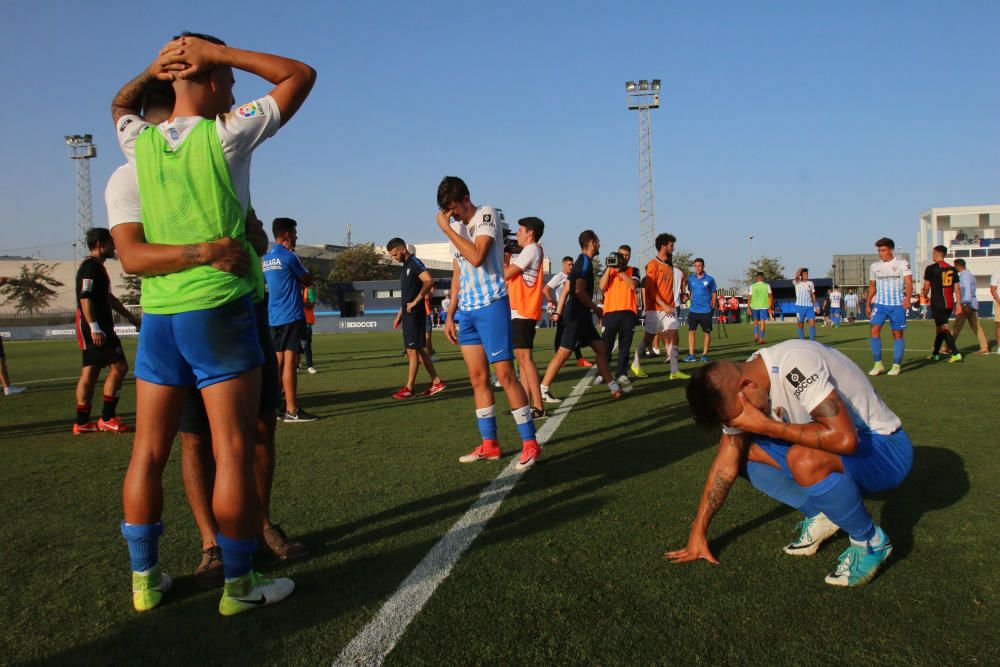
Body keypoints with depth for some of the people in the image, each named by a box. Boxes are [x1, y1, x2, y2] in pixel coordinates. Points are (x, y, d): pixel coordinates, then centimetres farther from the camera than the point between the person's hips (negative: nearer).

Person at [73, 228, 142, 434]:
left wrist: (130, 317, 31)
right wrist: (94, 327, -26)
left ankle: (82, 423, 14)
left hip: (98, 328, 11)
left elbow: (108, 298, 30)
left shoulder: (96, 266, 22)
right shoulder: (91, 266, -11)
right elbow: (85, 298, -20)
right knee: (118, 367, -11)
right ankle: (107, 418, -8)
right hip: (95, 328, -11)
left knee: (90, 372, 10)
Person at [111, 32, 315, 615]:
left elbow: (120, 105, 35)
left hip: (158, 315, 6)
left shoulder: (141, 142, 9)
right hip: (219, 309, -6)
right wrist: (219, 53, 3)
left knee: (148, 452, 11)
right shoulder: (226, 134, -5)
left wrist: (155, 68, 20)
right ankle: (239, 585, 8)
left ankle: (145, 578, 22)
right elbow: (302, 76, 4)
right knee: (234, 453, 0)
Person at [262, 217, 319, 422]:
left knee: (278, 361, 12)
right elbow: (308, 281, -1)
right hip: (291, 316, -8)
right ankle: (291, 411, -8)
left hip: (274, 317, 8)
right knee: (290, 361, -8)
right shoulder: (289, 256, -10)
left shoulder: (266, 258, 14)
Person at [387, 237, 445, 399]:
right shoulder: (405, 267, 19)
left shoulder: (415, 263, -9)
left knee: (412, 350, -6)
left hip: (415, 314, -10)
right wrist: (399, 316, 21)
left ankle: (409, 388, -2)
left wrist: (415, 302, -20)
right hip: (408, 314, 10)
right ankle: (436, 382, 15)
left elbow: (429, 281, -24)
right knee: (418, 349, 11)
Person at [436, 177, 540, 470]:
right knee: (477, 378, 6)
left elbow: (477, 257, -23)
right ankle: (489, 445, 13)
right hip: (467, 311, 8)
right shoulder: (456, 227, 16)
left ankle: (530, 443, -1)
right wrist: (450, 314, 17)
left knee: (505, 374, -9)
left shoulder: (487, 215, -7)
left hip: (492, 305, -7)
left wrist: (446, 228, -16)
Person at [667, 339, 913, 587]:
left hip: (886, 447, -7)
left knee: (804, 460, -36)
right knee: (743, 451, -6)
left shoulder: (793, 365, -30)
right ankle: (820, 517, 7)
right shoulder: (736, 389, -6)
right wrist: (698, 532, -4)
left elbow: (844, 438, -38)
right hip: (836, 444, 8)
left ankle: (870, 542, -9)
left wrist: (765, 426, -30)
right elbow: (726, 462, -2)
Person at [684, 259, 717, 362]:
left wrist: (712, 306, -3)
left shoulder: (709, 279, -2)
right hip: (693, 310, 2)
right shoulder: (690, 279, 5)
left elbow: (714, 293, 3)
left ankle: (705, 355, 12)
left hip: (706, 311, -2)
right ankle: (691, 355, 1)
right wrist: (692, 302, 9)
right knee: (691, 331, -2)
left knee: (707, 333, 4)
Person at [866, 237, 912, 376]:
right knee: (874, 330, -13)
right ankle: (878, 364, -8)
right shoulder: (874, 266, 9)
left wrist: (908, 297, -25)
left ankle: (897, 365, 12)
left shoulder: (902, 263, -2)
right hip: (880, 303, 2)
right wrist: (868, 304, 14)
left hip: (898, 304, -2)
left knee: (897, 334, 3)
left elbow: (909, 282, -9)